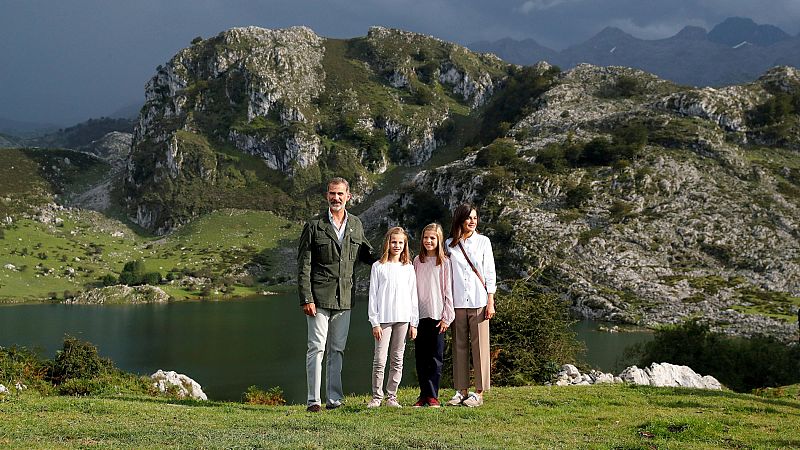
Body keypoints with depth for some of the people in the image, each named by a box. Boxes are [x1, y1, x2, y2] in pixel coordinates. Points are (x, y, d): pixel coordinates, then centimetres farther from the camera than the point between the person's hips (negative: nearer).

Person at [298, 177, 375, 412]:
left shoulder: (356, 225, 10)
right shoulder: (314, 225, -3)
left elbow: (366, 254, 25)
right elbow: (303, 266, -5)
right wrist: (306, 299, -11)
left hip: (344, 298, 4)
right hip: (319, 297, -4)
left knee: (337, 349, 9)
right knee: (317, 348, -4)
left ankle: (334, 398, 15)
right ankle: (313, 400, 0)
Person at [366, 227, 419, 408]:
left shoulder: (408, 268, 10)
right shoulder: (378, 266, 3)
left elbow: (413, 296, 11)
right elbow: (373, 296, 1)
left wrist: (414, 323, 6)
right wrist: (375, 322, -5)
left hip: (403, 318, 3)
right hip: (384, 318, -2)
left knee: (397, 359, 5)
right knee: (379, 359, -6)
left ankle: (392, 396, 11)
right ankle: (377, 396, 2)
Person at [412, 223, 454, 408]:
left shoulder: (444, 262, 1)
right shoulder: (417, 261, 10)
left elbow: (447, 291, 0)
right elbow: (413, 288, 11)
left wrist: (446, 317, -5)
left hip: (437, 315, -3)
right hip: (419, 315, 3)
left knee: (435, 357, -1)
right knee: (421, 356, 4)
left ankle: (432, 395, 3)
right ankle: (424, 394, 10)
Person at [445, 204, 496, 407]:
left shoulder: (483, 241, 6)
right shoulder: (450, 244, 8)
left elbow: (490, 272, 5)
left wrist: (490, 301, -2)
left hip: (479, 302, -2)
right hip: (457, 302, 2)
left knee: (479, 346, -2)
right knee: (459, 346, 4)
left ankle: (479, 393, 2)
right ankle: (461, 391, 10)